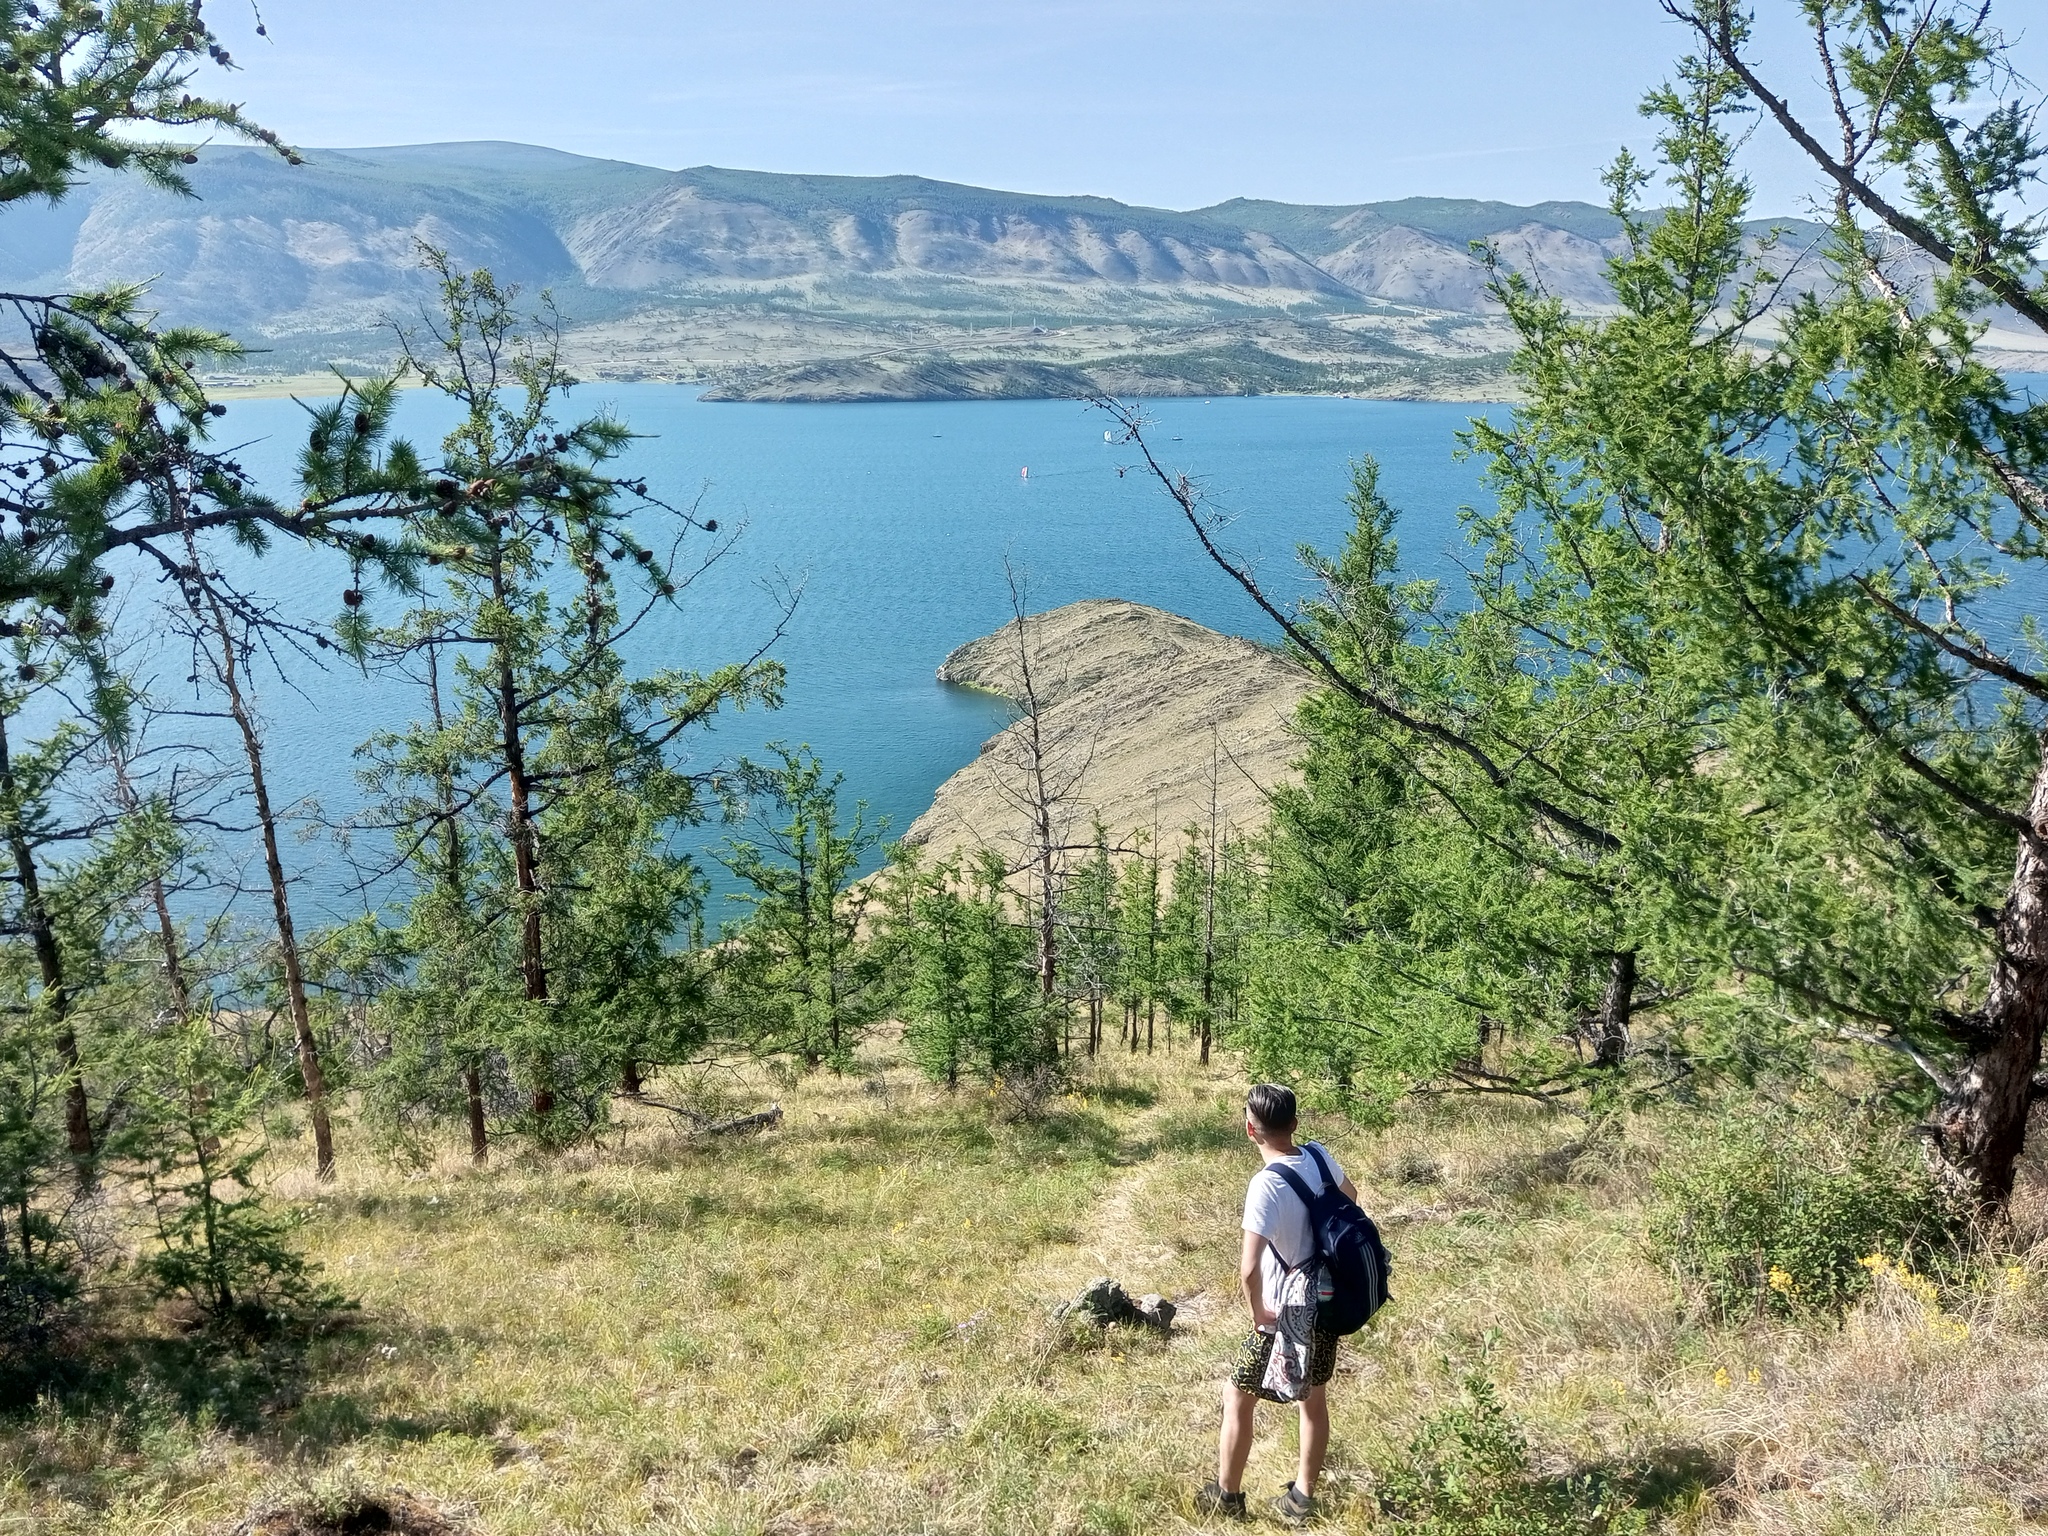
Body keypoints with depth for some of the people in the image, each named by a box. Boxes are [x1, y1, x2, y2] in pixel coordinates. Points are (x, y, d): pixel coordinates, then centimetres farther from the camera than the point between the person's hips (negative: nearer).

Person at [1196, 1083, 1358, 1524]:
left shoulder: (1266, 1185, -29)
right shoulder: (1318, 1154, -9)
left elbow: (1249, 1269, -35)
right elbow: (1349, 1195, 15)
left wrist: (1257, 1313, -17)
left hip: (1285, 1317, -7)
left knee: (1237, 1398, 13)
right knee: (1314, 1398, 22)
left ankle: (1227, 1496, 26)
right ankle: (1302, 1498, 34)